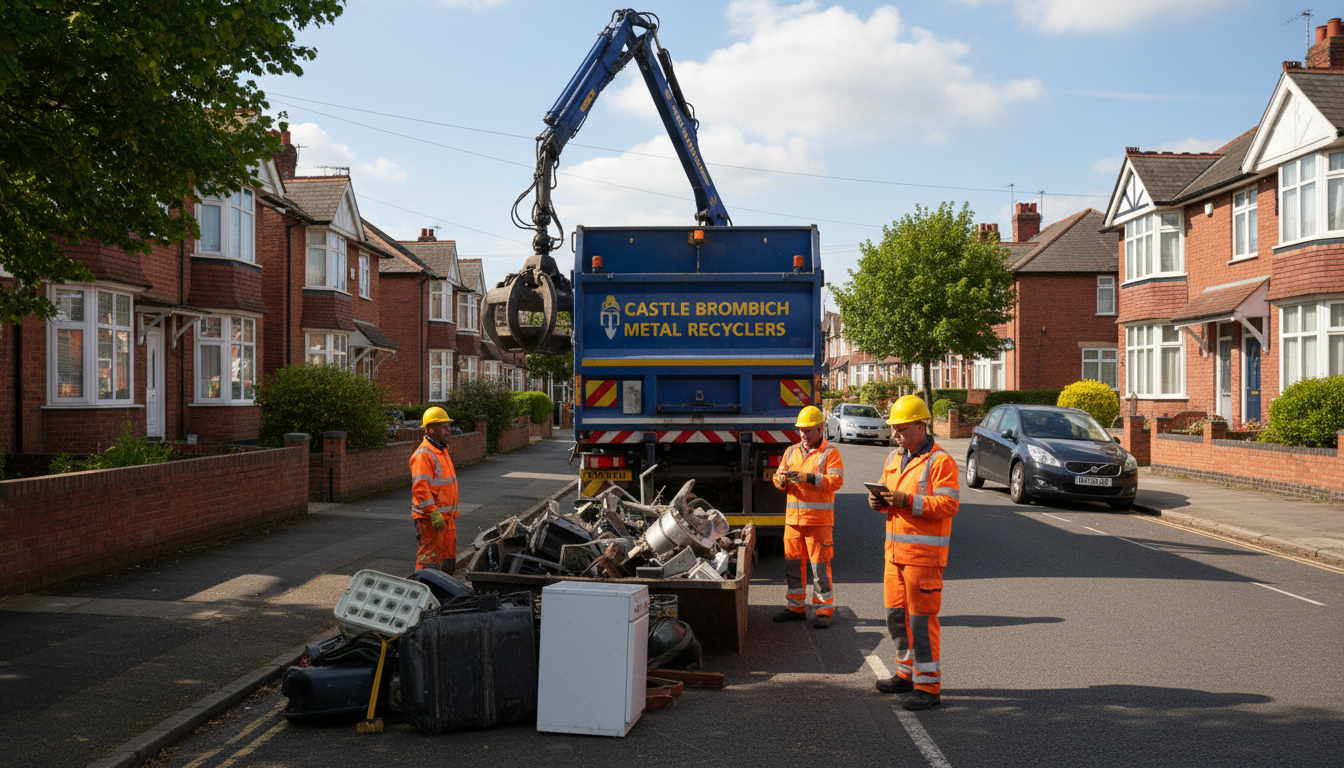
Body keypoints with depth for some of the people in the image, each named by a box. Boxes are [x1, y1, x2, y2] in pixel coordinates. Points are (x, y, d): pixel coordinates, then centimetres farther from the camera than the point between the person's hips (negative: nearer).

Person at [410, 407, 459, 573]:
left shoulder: (442, 451, 17)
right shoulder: (423, 455, -16)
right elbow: (420, 488, -24)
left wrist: (453, 511, 25)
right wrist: (434, 514, -27)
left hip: (446, 515, 10)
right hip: (429, 517, -10)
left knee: (448, 559, 15)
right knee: (429, 559, -5)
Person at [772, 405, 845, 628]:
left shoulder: (830, 453, 0)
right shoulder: (791, 451, 15)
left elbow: (836, 480, -12)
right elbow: (779, 479, 14)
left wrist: (809, 477, -22)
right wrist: (781, 479, -10)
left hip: (819, 519, -5)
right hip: (793, 517, 5)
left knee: (820, 564, -4)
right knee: (792, 563, 9)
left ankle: (824, 609, 3)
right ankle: (796, 607, 20)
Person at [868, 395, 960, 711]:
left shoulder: (940, 461, -11)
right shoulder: (894, 458, 15)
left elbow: (949, 504, -18)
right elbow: (886, 489, 23)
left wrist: (908, 502, -25)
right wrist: (878, 501, 0)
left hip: (924, 552, -8)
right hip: (895, 550, 8)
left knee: (921, 617, -5)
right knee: (896, 614, 14)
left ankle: (928, 685, 3)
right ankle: (908, 672, 29)